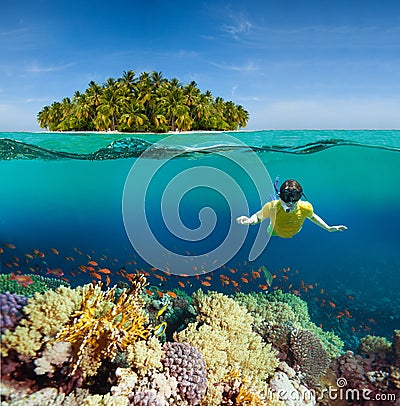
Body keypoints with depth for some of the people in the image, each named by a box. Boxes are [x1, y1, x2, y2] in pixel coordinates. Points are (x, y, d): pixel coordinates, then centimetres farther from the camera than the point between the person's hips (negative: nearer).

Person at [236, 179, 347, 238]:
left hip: (296, 236, 2)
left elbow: (312, 216, -9)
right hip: (274, 235, -2)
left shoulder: (305, 207, -35)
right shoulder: (272, 207, -43)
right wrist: (250, 220, -47)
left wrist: (328, 228, -11)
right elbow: (258, 216, -24)